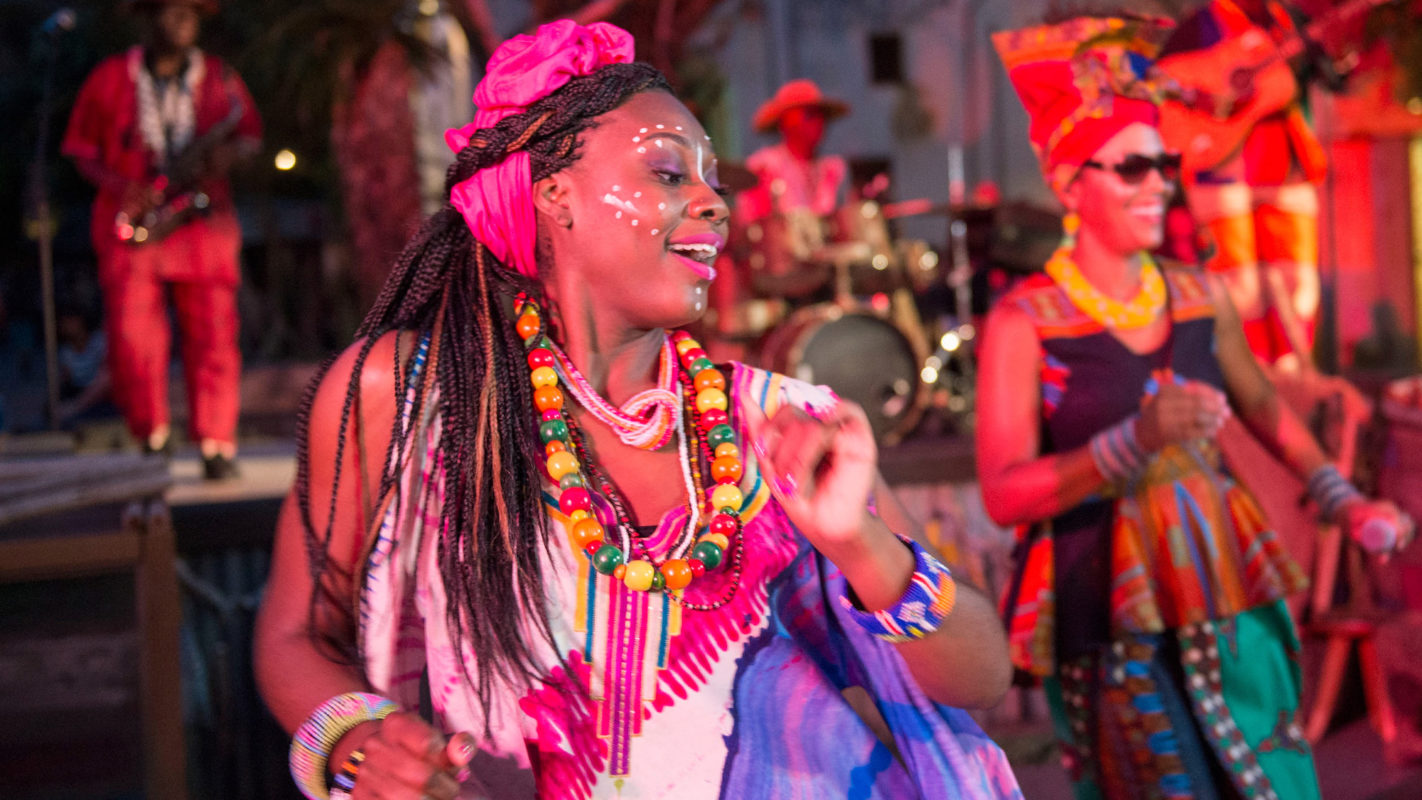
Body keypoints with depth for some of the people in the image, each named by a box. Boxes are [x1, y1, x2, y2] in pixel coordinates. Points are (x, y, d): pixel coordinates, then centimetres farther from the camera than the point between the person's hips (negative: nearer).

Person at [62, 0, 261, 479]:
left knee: (212, 335, -6)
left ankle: (217, 445, 1)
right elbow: (79, 147, 9)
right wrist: (117, 185, -9)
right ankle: (151, 436, 11)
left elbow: (252, 134, 17)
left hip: (203, 221, 1)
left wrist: (230, 153, -6)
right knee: (132, 336, -8)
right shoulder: (109, 79, 5)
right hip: (130, 225, -1)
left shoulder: (219, 78, 10)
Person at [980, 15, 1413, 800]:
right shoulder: (1024, 322, -10)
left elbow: (1261, 405, 21)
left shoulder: (1200, 296, 5)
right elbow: (1003, 494, -16)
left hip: (1230, 597, 5)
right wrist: (1134, 440, -28)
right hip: (1115, 623, -4)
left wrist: (1342, 500, 10)